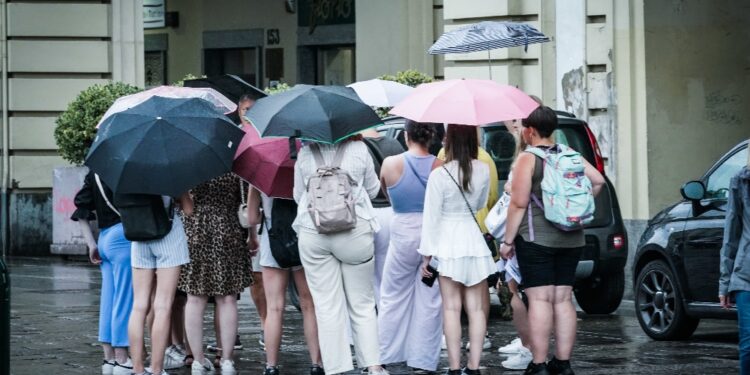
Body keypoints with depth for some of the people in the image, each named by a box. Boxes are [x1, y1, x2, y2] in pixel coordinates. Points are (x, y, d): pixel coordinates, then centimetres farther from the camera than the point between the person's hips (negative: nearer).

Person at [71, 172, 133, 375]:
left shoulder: (94, 173, 12)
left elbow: (81, 211, 14)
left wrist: (92, 244, 14)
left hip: (104, 238, 8)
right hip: (123, 237, -8)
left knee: (109, 300, 10)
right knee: (124, 300, -2)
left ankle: (109, 358, 14)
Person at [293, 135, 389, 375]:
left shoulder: (305, 153, 1)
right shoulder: (359, 149, -2)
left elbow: (298, 195, 9)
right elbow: (372, 190, 9)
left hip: (313, 235, 0)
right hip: (355, 232, 0)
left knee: (327, 307, 4)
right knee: (362, 304, 10)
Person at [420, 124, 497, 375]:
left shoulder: (439, 175, -13)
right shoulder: (483, 171, -1)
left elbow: (431, 217, -10)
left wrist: (427, 254, -4)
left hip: (447, 243, -3)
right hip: (475, 241, 3)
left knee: (452, 308, 1)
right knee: (476, 308, 7)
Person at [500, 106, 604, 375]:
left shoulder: (528, 159, -9)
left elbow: (519, 204, -12)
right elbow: (597, 181, 7)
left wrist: (508, 240, -7)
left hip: (536, 239, -6)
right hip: (571, 239, 6)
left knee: (539, 300, -7)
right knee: (563, 300, 9)